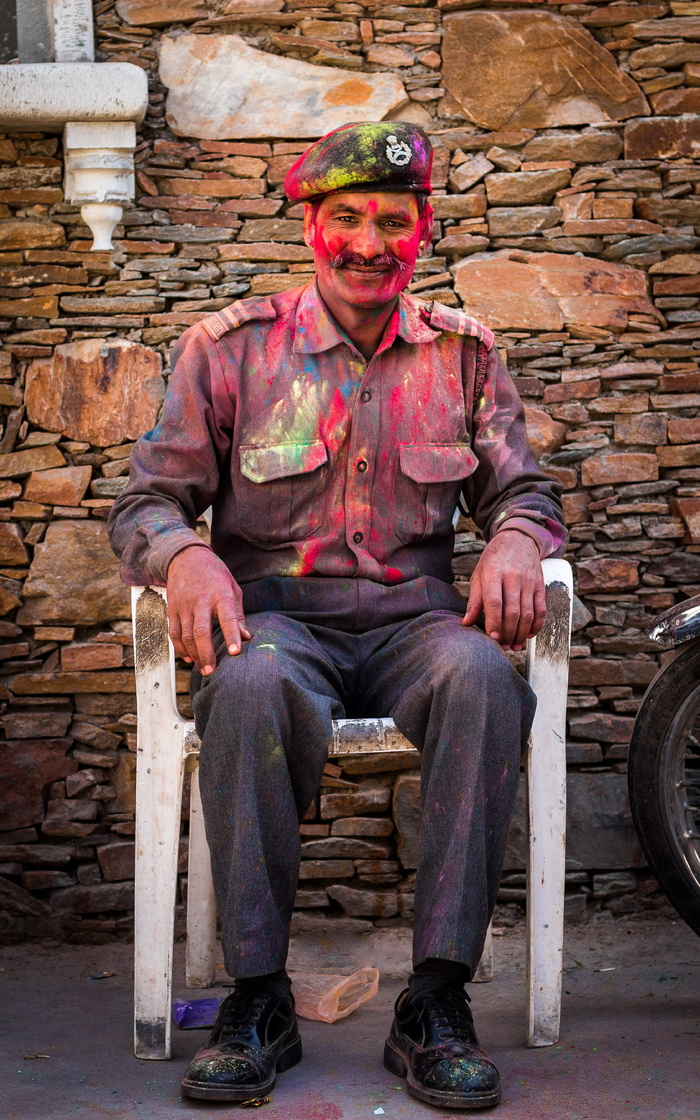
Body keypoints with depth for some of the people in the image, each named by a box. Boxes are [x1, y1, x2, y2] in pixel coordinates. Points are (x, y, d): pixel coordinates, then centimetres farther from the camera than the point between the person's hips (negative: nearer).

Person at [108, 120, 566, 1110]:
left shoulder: (462, 352, 14)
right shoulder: (230, 347, 8)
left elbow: (524, 490, 14)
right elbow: (146, 502, 5)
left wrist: (516, 541, -12)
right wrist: (184, 553, -20)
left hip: (414, 620, 1)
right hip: (276, 616, -1)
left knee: (484, 679, -35)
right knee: (250, 686, -38)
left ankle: (436, 1003, -28)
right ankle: (258, 998, -26)